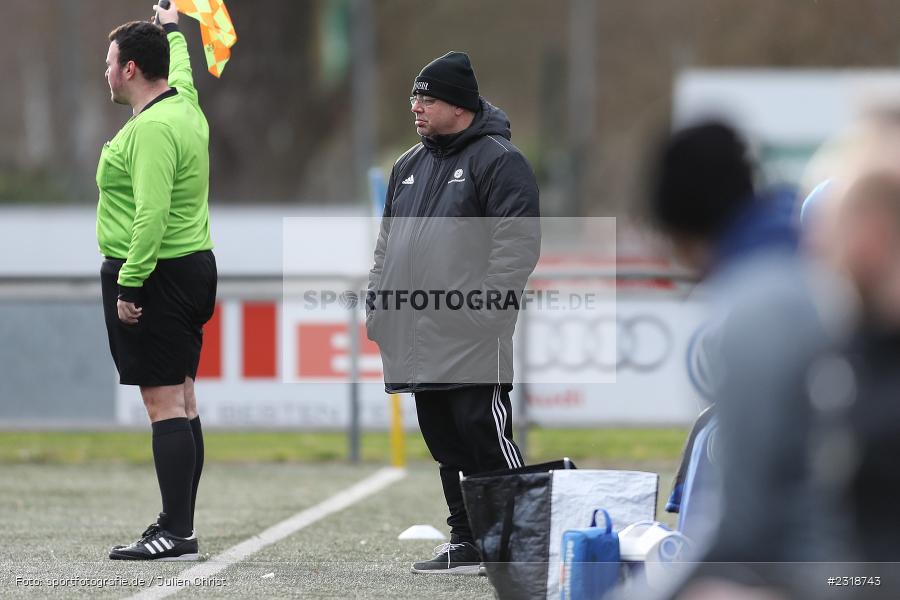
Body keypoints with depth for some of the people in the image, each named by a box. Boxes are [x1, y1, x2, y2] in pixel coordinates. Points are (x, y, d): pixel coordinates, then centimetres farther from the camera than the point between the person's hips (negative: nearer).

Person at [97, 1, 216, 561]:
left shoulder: (153, 128, -18)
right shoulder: (184, 104, 11)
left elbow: (152, 214, -25)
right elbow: (180, 69, 36)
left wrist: (129, 284, -24)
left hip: (153, 274, -10)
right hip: (192, 268, 10)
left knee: (165, 404, -11)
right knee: (182, 400, 12)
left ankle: (176, 534, -13)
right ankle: (179, 525, 17)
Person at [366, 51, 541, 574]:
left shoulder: (499, 160, -6)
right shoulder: (410, 166, 20)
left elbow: (518, 243, -13)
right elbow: (388, 243, 26)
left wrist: (486, 310, -19)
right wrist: (378, 305, 16)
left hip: (471, 342, -8)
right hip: (419, 341, 8)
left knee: (485, 437, -10)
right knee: (447, 445, 10)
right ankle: (467, 542, 16)